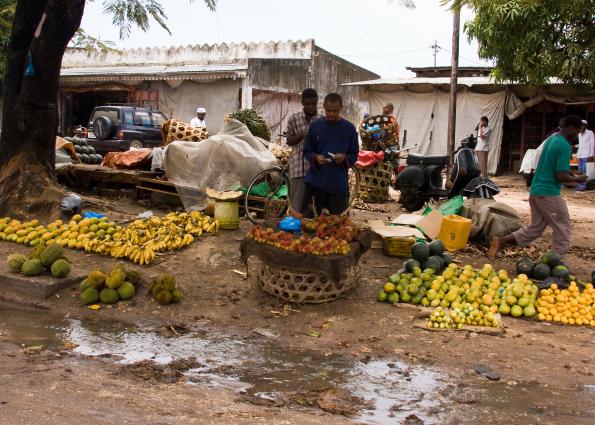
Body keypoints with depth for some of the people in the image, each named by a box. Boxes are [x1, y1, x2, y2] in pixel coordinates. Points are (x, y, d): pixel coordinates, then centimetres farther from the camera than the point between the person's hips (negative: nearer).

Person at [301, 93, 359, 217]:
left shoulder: (349, 128, 2)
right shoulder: (315, 125, 2)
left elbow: (354, 155, 6)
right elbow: (307, 151, 7)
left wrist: (344, 158, -15)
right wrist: (315, 157, -14)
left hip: (339, 183, 0)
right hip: (315, 180, 0)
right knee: (308, 217, 3)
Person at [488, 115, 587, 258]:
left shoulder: (551, 139, 13)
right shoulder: (565, 146, -16)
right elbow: (560, 176, -19)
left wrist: (569, 173, 18)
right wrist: (577, 179, -3)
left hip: (536, 190, 9)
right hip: (549, 193, -9)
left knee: (535, 228, 14)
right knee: (563, 227, 6)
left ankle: (501, 241, 5)